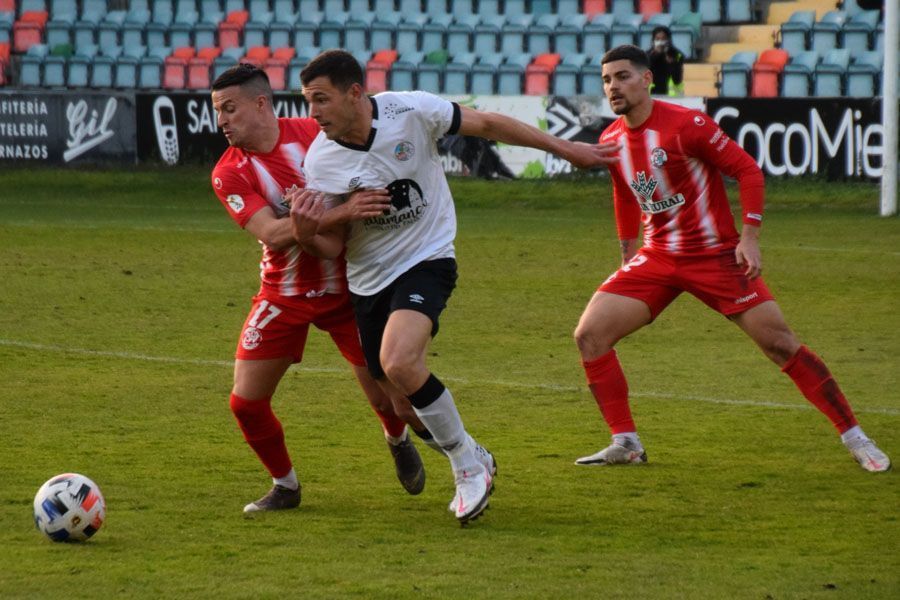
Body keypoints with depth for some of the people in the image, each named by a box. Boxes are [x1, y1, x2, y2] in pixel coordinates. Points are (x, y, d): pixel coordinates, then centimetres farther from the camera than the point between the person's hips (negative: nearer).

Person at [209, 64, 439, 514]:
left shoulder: (316, 134, -12)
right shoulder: (229, 173, -12)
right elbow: (271, 233, -26)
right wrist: (337, 213, -40)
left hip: (346, 287, -1)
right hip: (284, 293, 1)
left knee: (388, 399, -1)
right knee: (246, 402, -7)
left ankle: (398, 440, 37)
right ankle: (284, 485, 18)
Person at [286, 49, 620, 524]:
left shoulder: (410, 111, -17)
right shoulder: (320, 161, -10)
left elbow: (486, 125, -2)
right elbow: (331, 246, -3)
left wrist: (563, 149, 5)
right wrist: (305, 233, -28)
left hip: (426, 259, -4)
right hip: (368, 279, 4)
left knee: (399, 363, -27)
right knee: (388, 386, 8)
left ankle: (467, 462, -8)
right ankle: (473, 462, 33)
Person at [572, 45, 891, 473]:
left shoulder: (686, 124, -16)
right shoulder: (611, 141, 3)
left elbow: (746, 169, -11)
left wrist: (749, 237, -17)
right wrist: (629, 258, 20)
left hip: (717, 257, -6)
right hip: (657, 258, 6)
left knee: (780, 343, -8)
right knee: (589, 334, -8)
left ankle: (854, 438, 2)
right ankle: (625, 443, 2)